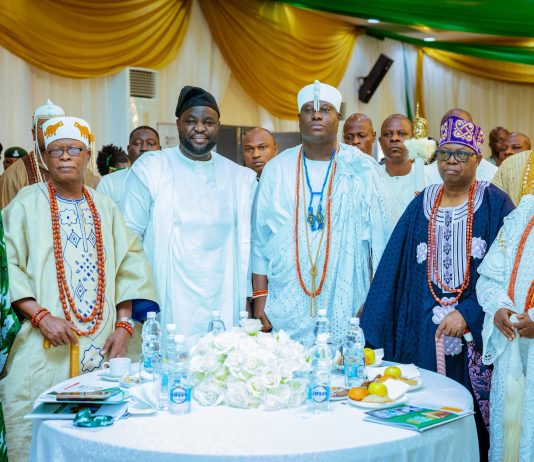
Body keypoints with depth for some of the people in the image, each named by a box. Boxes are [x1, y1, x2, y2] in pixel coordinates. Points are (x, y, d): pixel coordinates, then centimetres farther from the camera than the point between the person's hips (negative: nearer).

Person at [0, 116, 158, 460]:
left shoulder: (105, 207, 12)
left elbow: (130, 266, 9)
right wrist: (40, 316, -17)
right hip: (43, 352, -3)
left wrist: (124, 326, -2)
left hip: (101, 348, 3)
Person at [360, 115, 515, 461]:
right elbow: (393, 268, 6)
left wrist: (469, 314, -18)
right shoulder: (422, 204, 8)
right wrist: (371, 334, 0)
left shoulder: (495, 204, -1)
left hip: (475, 330, -3)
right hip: (423, 330, 3)